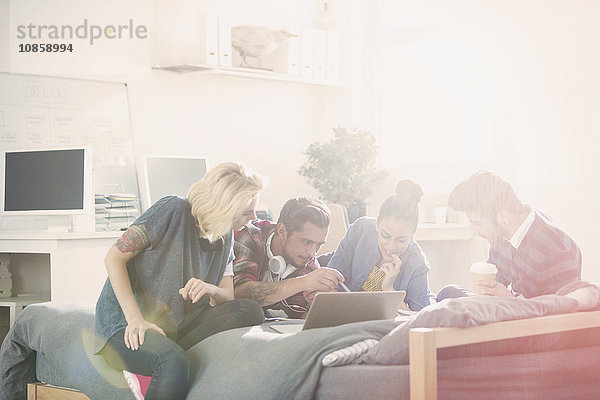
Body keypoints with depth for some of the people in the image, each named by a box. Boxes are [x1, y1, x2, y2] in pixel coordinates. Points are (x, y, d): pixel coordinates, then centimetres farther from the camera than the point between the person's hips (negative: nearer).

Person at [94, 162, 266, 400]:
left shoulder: (225, 237, 9)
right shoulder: (172, 211, -12)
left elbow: (227, 296, 8)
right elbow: (114, 258, -12)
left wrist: (209, 289, -18)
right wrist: (135, 318, -23)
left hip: (177, 325, 7)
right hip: (125, 324, -7)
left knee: (250, 311, -17)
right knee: (173, 363, -39)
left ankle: (167, 353, -24)